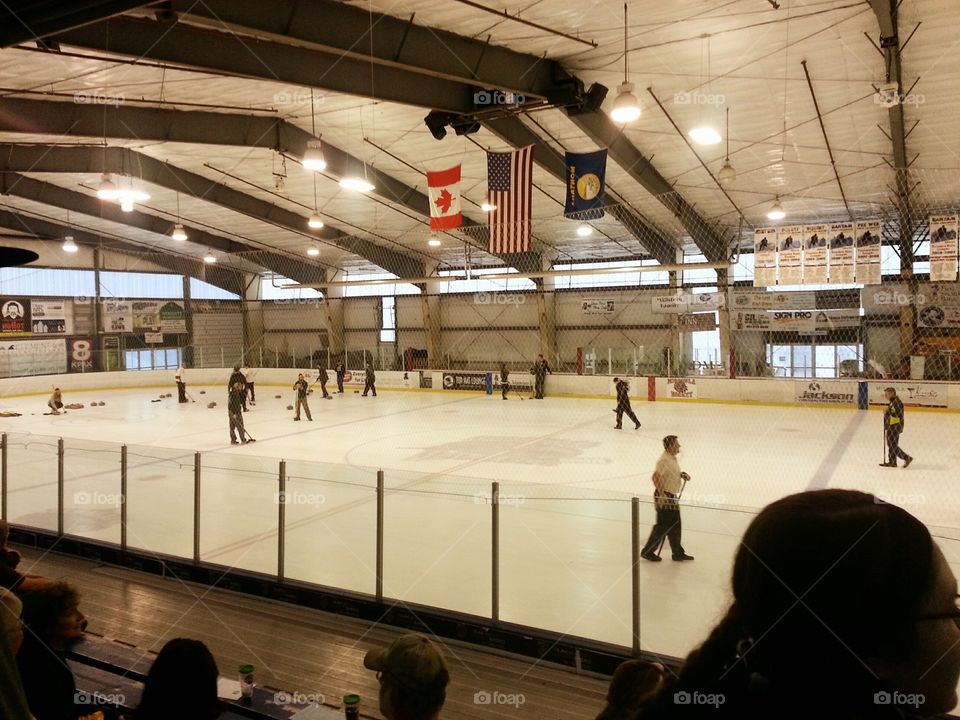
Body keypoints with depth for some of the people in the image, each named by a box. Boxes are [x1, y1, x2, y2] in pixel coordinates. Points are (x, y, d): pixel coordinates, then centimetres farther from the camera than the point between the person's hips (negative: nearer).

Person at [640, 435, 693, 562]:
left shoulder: (673, 458, 9)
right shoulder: (664, 460, -22)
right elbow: (656, 476, -31)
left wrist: (682, 475, 6)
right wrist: (662, 494, -32)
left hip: (672, 496, 10)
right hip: (664, 497, -10)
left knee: (675, 526, 16)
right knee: (663, 526, -1)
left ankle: (678, 553, 27)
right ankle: (647, 551, 11)